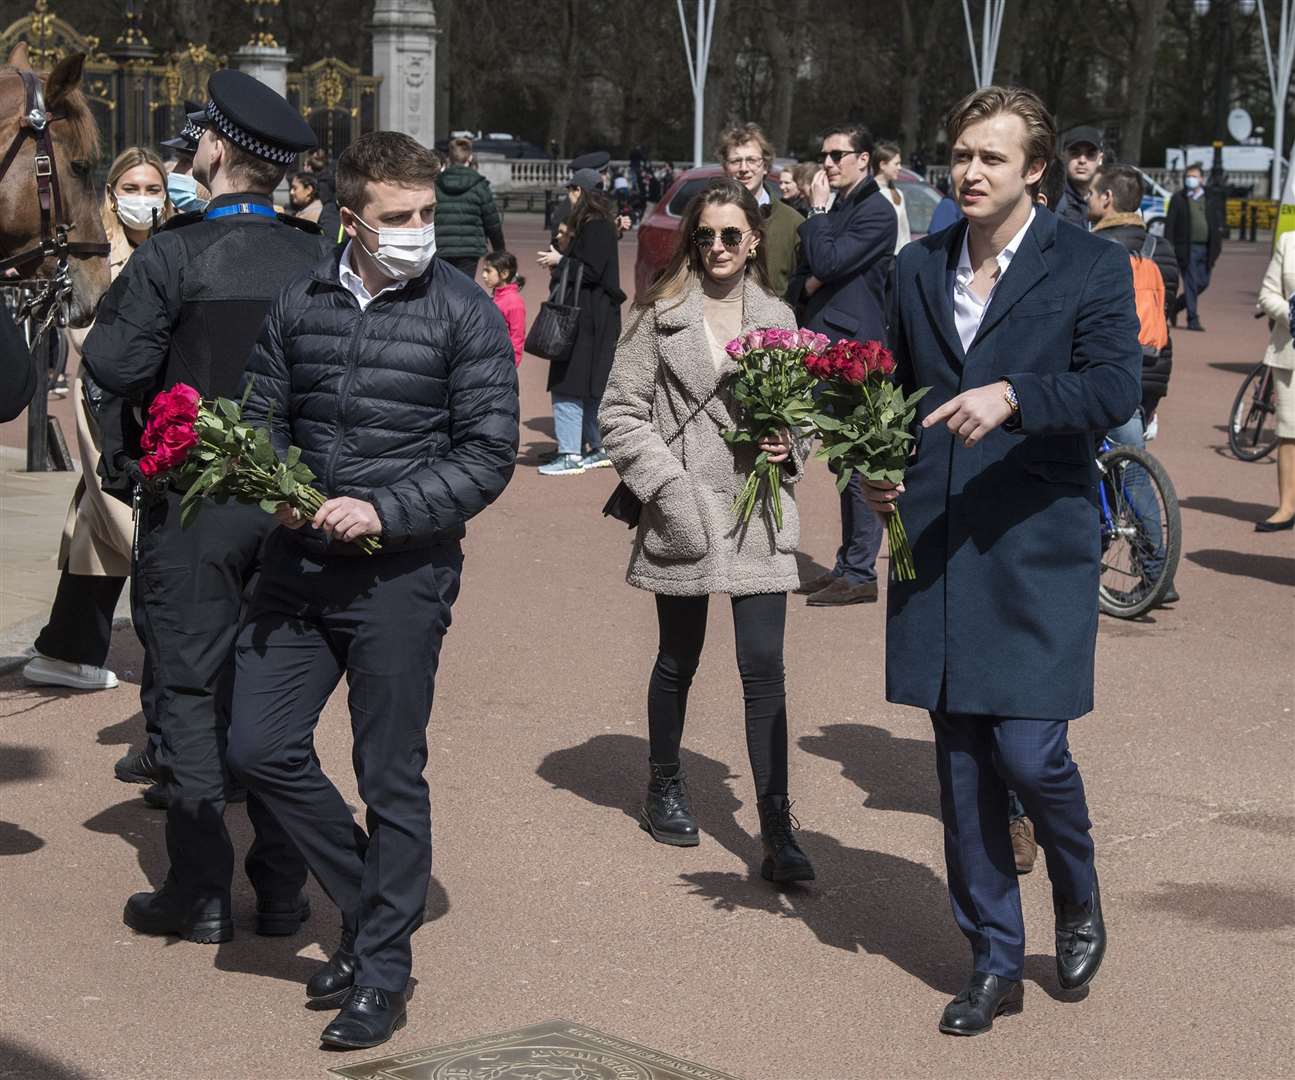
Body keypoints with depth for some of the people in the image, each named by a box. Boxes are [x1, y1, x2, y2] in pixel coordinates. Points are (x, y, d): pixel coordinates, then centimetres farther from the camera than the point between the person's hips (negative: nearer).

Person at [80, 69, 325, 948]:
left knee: (191, 688, 5)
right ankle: (283, 888, 16)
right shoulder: (318, 257, -1)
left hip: (192, 499, -4)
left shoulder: (174, 255, -14)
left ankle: (200, 894, 8)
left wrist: (115, 309, 4)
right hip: (292, 495, 4)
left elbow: (115, 364, -13)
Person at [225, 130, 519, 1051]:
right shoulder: (300, 304, 6)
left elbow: (489, 454, -8)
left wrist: (385, 511, -18)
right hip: (300, 561, 5)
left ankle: (382, 974, 18)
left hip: (403, 571, -5)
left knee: (392, 778, 3)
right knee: (261, 747, 5)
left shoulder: (464, 312, -6)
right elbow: (262, 415, 14)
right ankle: (371, 906, 26)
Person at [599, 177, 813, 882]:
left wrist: (789, 446, -3)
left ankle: (776, 828, -3)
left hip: (759, 513, 2)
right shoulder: (662, 316, -1)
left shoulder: (777, 318, 9)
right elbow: (620, 413, -2)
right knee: (678, 659, 12)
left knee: (764, 667, -5)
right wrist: (667, 482, -12)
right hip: (684, 514, -1)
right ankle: (664, 785, 34)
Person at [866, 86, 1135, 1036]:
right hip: (935, 551, 5)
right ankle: (995, 963, 22)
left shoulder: (1092, 268, -3)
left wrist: (1012, 394, -31)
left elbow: (1117, 387, -16)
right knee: (962, 767, 9)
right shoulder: (917, 269, 11)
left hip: (1037, 551, -4)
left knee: (1029, 751, -10)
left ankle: (1079, 896, 23)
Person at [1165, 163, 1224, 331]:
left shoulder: (1211, 200, 12)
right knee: (1191, 284, -6)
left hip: (1206, 248, 4)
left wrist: (1216, 248, 5)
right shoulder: (1178, 199, 4)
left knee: (1203, 283, 6)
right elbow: (1170, 224, 0)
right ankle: (1193, 319, -3)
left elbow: (1218, 224, 14)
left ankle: (1176, 306, 27)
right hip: (1186, 248, -4)